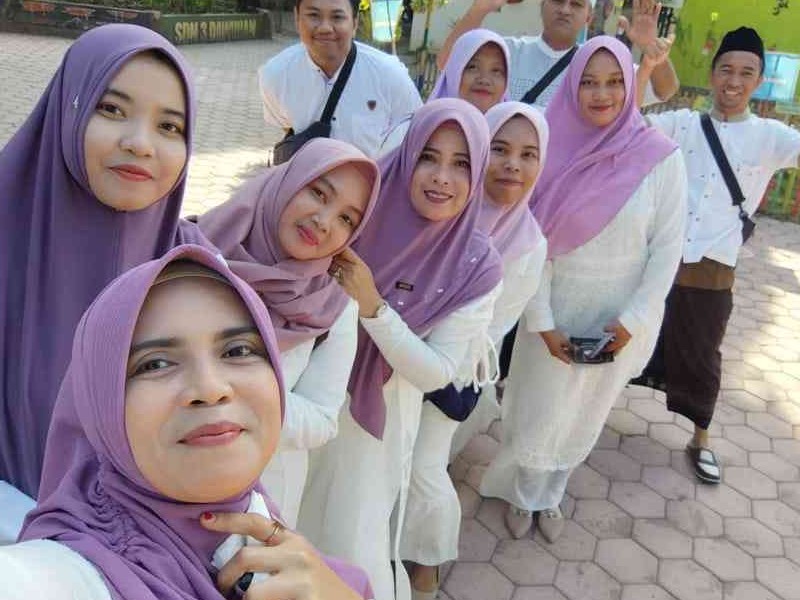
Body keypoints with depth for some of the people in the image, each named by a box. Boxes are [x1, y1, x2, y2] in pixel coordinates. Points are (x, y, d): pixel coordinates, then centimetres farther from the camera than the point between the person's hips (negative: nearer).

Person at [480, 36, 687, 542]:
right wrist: (541, 322, -11)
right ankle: (522, 493, 39)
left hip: (621, 317, 1)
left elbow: (668, 246, -7)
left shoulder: (661, 157, -11)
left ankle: (549, 494, 44)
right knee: (537, 416, 8)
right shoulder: (552, 152, -9)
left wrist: (632, 319, -11)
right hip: (556, 311, 0)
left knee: (584, 418, 18)